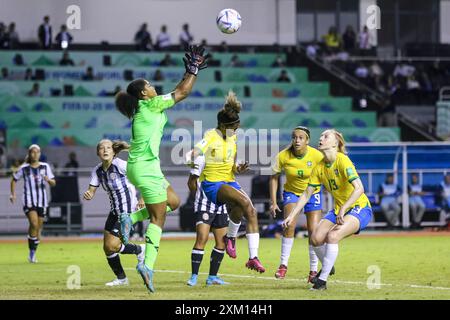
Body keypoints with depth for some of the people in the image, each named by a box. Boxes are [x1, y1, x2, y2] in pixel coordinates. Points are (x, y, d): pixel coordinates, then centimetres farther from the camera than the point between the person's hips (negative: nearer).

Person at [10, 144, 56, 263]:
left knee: (38, 228, 5)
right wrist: (13, 194, 4)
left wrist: (49, 180, -17)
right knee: (34, 224, -22)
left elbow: (53, 183, 5)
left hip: (42, 201, 3)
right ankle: (31, 251, -12)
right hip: (29, 201, -3)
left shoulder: (45, 166, 5)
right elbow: (14, 180, 14)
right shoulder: (24, 168, 2)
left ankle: (33, 253, 20)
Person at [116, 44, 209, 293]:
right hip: (146, 167, -9)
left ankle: (131, 218, 7)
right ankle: (148, 265, -15)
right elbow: (182, 93, -6)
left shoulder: (145, 108, 15)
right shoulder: (151, 105, -10)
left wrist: (190, 72, 23)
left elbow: (177, 93, 25)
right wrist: (193, 70, 5)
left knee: (173, 202, 20)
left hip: (140, 167, 9)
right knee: (158, 218, -7)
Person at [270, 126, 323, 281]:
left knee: (314, 231, -7)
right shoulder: (283, 156, -18)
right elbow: (274, 177, -6)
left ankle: (313, 270, 7)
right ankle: (283, 264, -9)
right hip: (291, 192, 0)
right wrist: (273, 202, -9)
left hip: (312, 193, 0)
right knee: (290, 225, -21)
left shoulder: (317, 156, -20)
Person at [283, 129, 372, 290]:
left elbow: (359, 188, -31)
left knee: (332, 236, -28)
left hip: (360, 208, -7)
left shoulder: (342, 161, -21)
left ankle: (323, 279, -16)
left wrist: (343, 210, -39)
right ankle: (327, 267, 22)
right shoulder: (319, 167, 1)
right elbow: (306, 194, 8)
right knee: (316, 238, -9)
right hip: (339, 209, 7)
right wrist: (292, 215, 0)